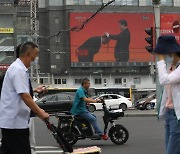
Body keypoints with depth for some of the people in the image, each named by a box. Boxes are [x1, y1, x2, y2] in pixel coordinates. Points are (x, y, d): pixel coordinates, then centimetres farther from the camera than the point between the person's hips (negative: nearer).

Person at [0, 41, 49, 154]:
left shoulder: (19, 68, 13)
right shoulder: (18, 70, -16)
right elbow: (24, 96, -23)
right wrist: (40, 113, -18)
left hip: (10, 121, 10)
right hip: (15, 122, -10)